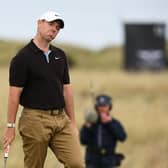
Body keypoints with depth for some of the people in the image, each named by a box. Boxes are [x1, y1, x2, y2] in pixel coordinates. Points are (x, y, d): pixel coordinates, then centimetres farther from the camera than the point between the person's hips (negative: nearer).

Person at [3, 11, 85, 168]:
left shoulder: (60, 55, 12)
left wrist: (72, 122, 13)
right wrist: (10, 127, -12)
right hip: (35, 119, -6)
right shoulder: (23, 57, -7)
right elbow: (14, 94, -9)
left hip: (61, 119, 6)